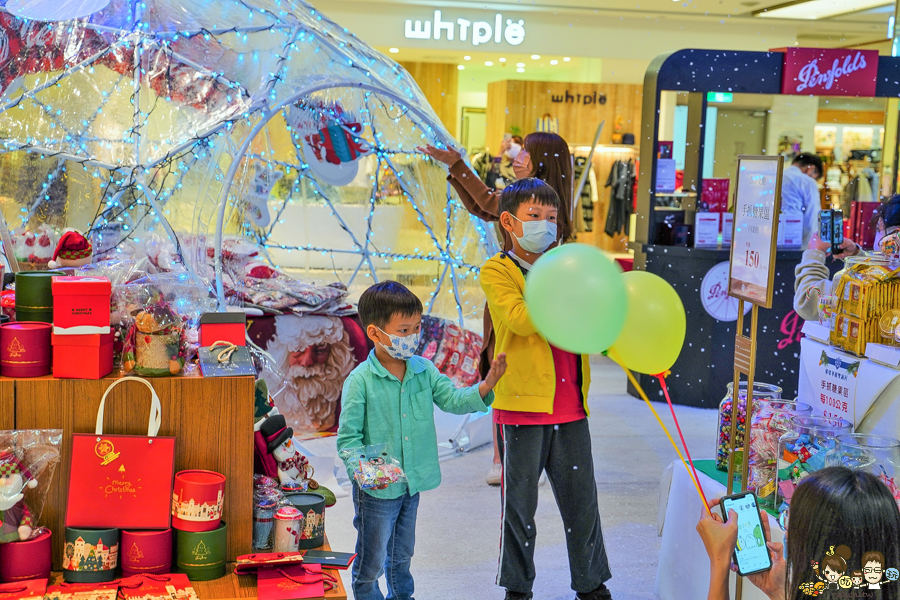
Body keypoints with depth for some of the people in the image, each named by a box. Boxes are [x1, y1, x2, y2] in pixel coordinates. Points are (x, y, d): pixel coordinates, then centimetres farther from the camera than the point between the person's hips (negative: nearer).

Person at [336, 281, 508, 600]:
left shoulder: (423, 370, -1)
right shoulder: (360, 381, -18)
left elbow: (454, 400, -7)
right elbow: (348, 438, -16)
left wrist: (486, 385, -24)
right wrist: (362, 468, -32)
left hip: (412, 483, 6)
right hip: (376, 490, -5)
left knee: (402, 554, 25)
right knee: (371, 561, 10)